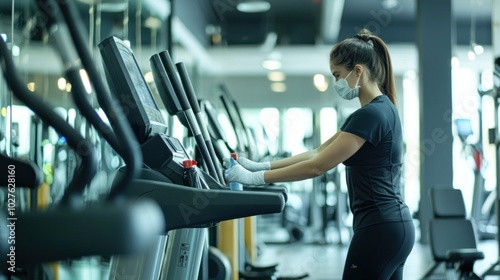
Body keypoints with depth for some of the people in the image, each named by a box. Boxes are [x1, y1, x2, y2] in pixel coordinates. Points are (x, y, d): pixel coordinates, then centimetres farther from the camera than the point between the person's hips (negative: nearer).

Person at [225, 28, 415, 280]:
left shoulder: (370, 114, -17)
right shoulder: (380, 110, 15)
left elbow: (317, 166, -18)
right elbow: (319, 153, 16)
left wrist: (254, 177, -12)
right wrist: (261, 165, 10)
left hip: (379, 229, -10)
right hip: (392, 226, 10)